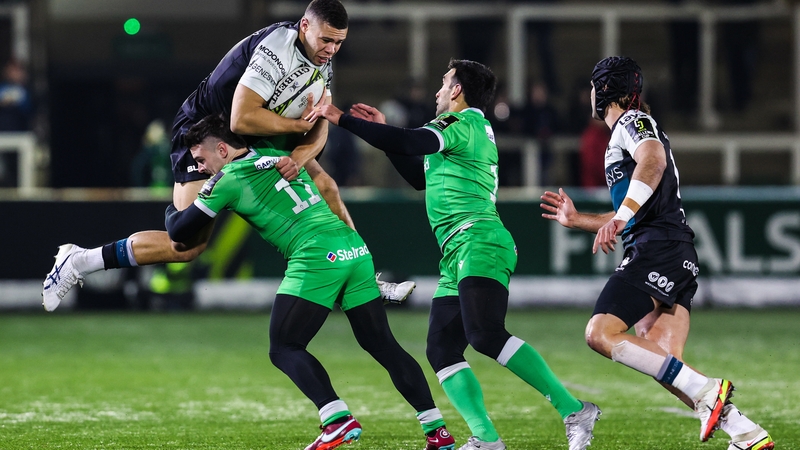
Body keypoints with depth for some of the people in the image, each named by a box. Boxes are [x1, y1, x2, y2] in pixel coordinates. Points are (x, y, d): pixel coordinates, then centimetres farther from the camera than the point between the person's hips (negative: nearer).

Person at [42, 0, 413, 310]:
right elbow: (242, 119, -37)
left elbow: (318, 130, -4)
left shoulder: (321, 61, -1)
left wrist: (298, 157, -26)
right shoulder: (277, 49, -30)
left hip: (255, 142, 9)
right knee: (188, 245, -16)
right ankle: (79, 262, -8)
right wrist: (299, 124, -25)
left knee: (326, 189, 4)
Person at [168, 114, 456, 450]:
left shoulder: (228, 180, 2)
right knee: (382, 346, 12)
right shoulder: (277, 155, 19)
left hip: (317, 257, -7)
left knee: (284, 349, 1)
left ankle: (339, 421, -18)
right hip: (355, 249, 7)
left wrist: (172, 206, 30)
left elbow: (179, 231, 10)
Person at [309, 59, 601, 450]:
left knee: (486, 335, -26)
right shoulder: (476, 130, 29)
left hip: (478, 242, -10)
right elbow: (419, 176, 39)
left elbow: (409, 143, -17)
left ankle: (573, 411, -28)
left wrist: (341, 119, -12)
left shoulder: (463, 123, -2)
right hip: (459, 256, 10)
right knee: (441, 351, 0)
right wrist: (382, 130, 35)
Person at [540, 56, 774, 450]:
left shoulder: (633, 122, 1)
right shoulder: (627, 133, 32)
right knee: (663, 364, -2)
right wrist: (577, 220, 41)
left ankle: (704, 390, -27)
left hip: (657, 248, -10)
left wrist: (619, 217, -33)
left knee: (601, 334, -18)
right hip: (678, 258, 10)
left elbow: (654, 160, -23)